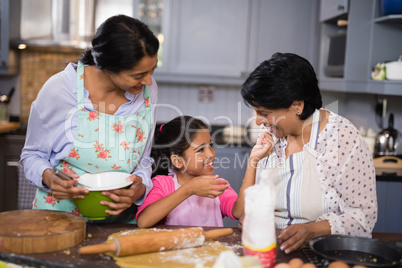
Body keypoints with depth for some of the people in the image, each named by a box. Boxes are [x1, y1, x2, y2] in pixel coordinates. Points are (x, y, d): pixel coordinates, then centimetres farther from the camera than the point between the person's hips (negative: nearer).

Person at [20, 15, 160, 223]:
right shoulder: (58, 90, -13)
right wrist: (48, 177, -20)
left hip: (120, 215, 3)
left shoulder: (147, 90, -5)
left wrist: (141, 186, -16)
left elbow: (143, 159, 5)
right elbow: (32, 155, 2)